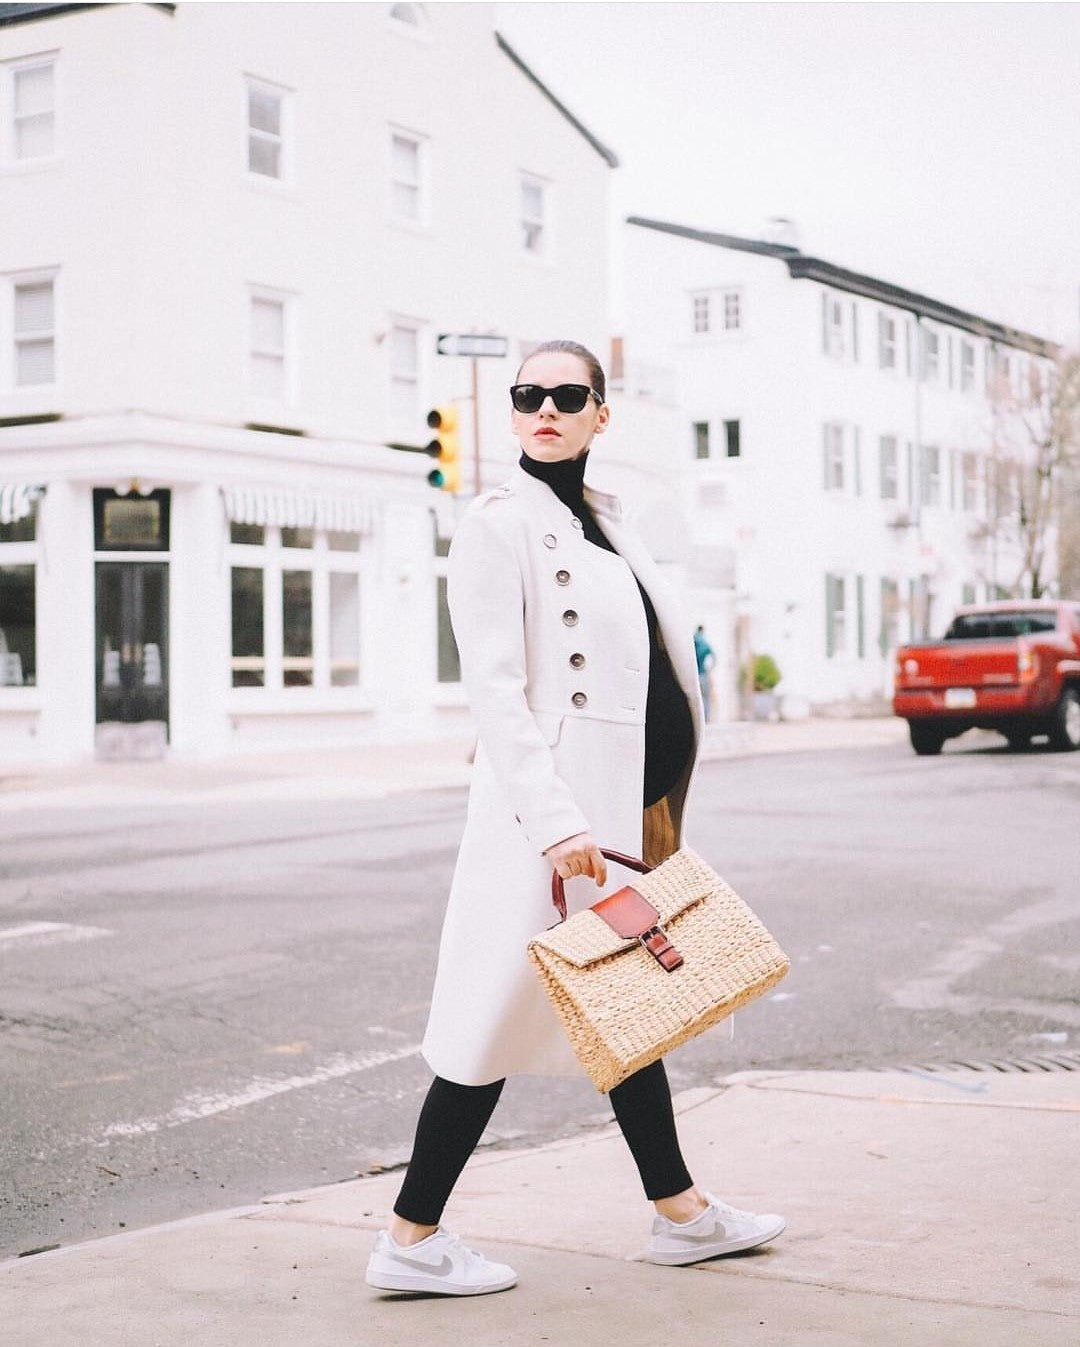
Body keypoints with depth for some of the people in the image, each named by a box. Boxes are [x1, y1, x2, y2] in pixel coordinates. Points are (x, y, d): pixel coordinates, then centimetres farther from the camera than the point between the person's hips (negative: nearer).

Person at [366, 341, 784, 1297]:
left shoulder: (605, 525, 16)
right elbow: (495, 687, -16)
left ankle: (680, 1214, 26)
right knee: (507, 1013, -4)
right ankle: (412, 1240, 6)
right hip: (557, 806, -8)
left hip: (633, 804, 8)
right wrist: (555, 820, -25)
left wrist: (662, 814, 19)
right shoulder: (498, 524, -8)